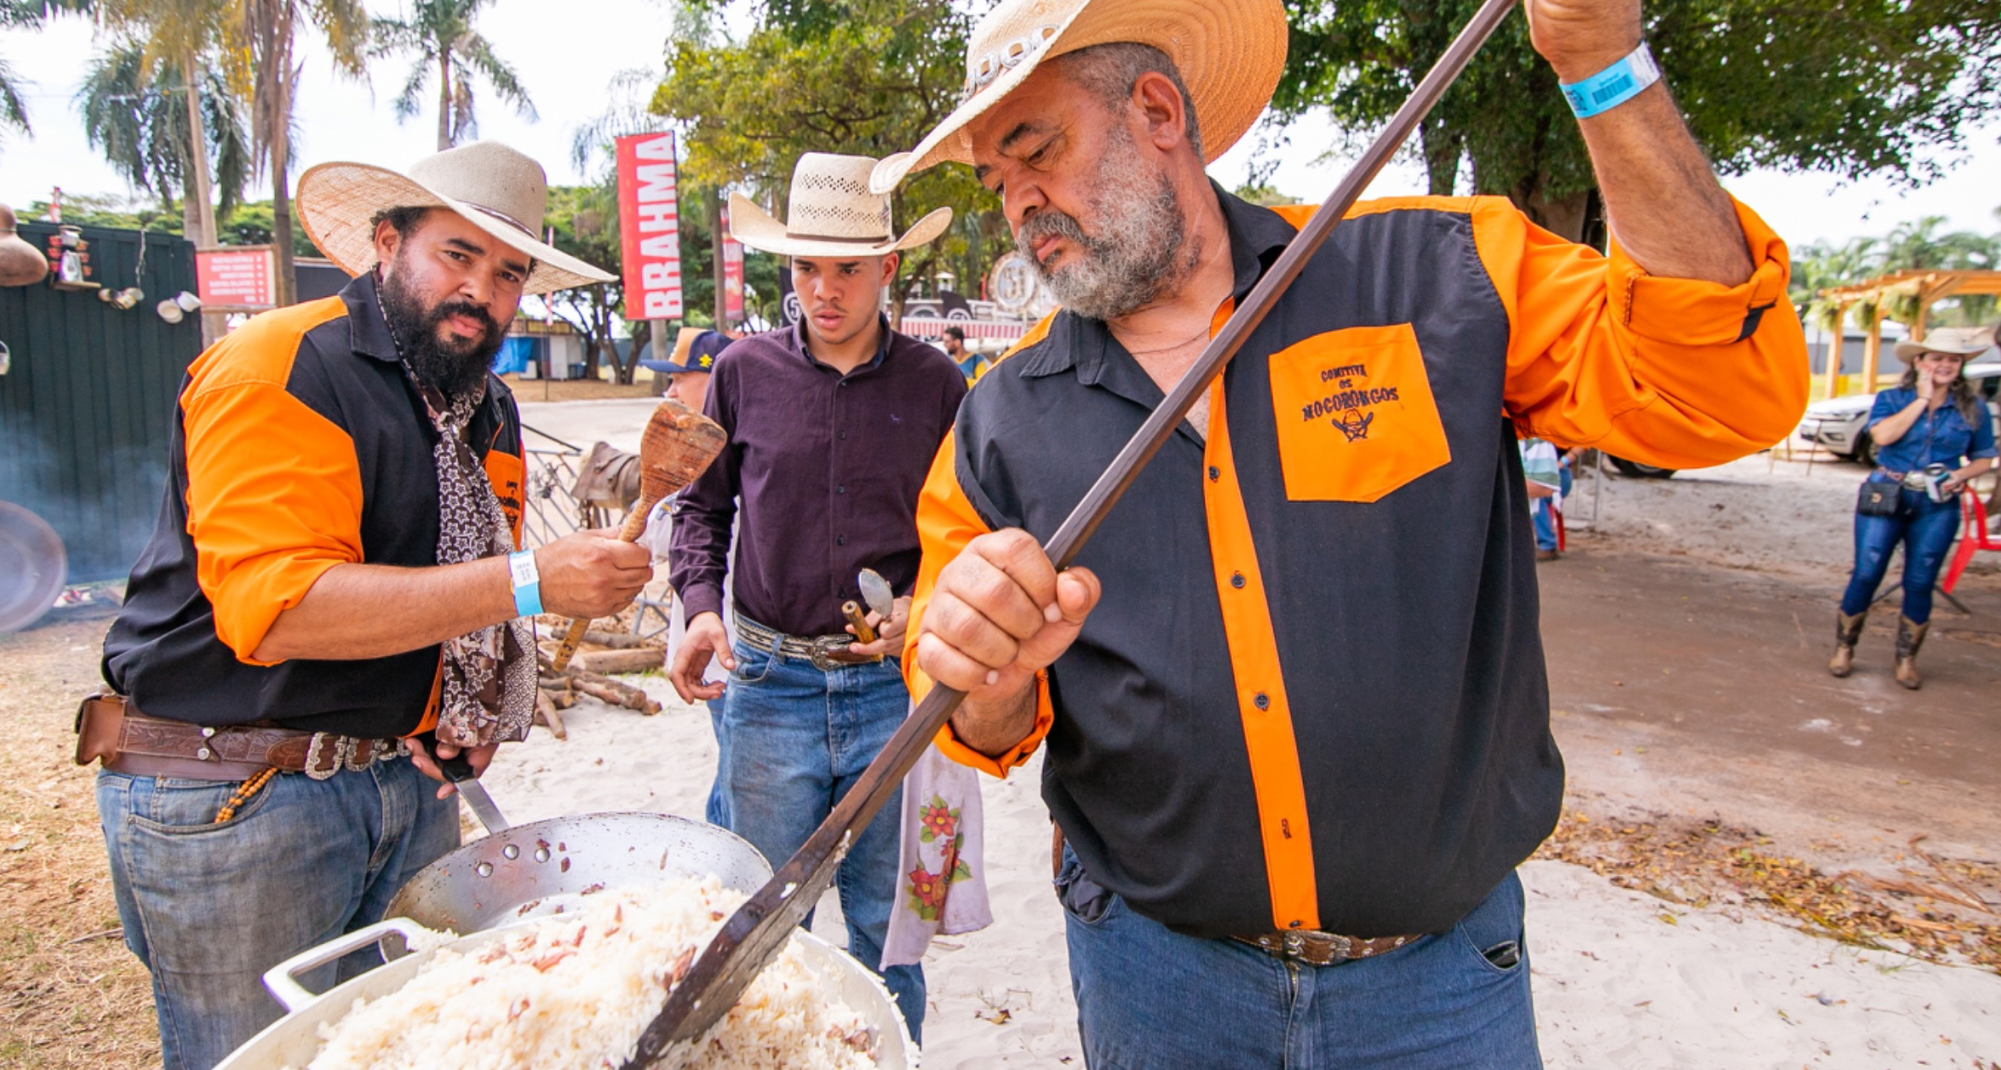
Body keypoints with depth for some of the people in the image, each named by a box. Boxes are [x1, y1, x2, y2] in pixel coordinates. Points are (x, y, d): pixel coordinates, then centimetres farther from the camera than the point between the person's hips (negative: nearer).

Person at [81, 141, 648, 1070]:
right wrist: (528, 582, -31)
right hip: (234, 801, -7)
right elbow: (275, 607, -26)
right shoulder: (274, 370, -15)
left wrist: (475, 712, 6)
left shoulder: (490, 407, 10)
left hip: (407, 781, 7)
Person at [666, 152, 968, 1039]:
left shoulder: (936, 385, 1)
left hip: (894, 686, 0)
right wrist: (701, 605, -6)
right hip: (769, 681, 1)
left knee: (886, 918, 15)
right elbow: (703, 505, 10)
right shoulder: (744, 372, 2)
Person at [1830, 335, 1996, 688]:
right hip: (1886, 498, -2)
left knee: (1920, 583, 3)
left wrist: (1961, 475, -9)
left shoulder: (1973, 409, 7)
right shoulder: (1891, 399, 2)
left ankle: (1907, 659, 16)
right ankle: (1844, 649, 10)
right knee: (1866, 575, -4)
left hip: (1938, 506, 2)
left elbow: (1984, 458, 12)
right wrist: (1923, 399, -11)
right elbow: (1882, 435, -17)